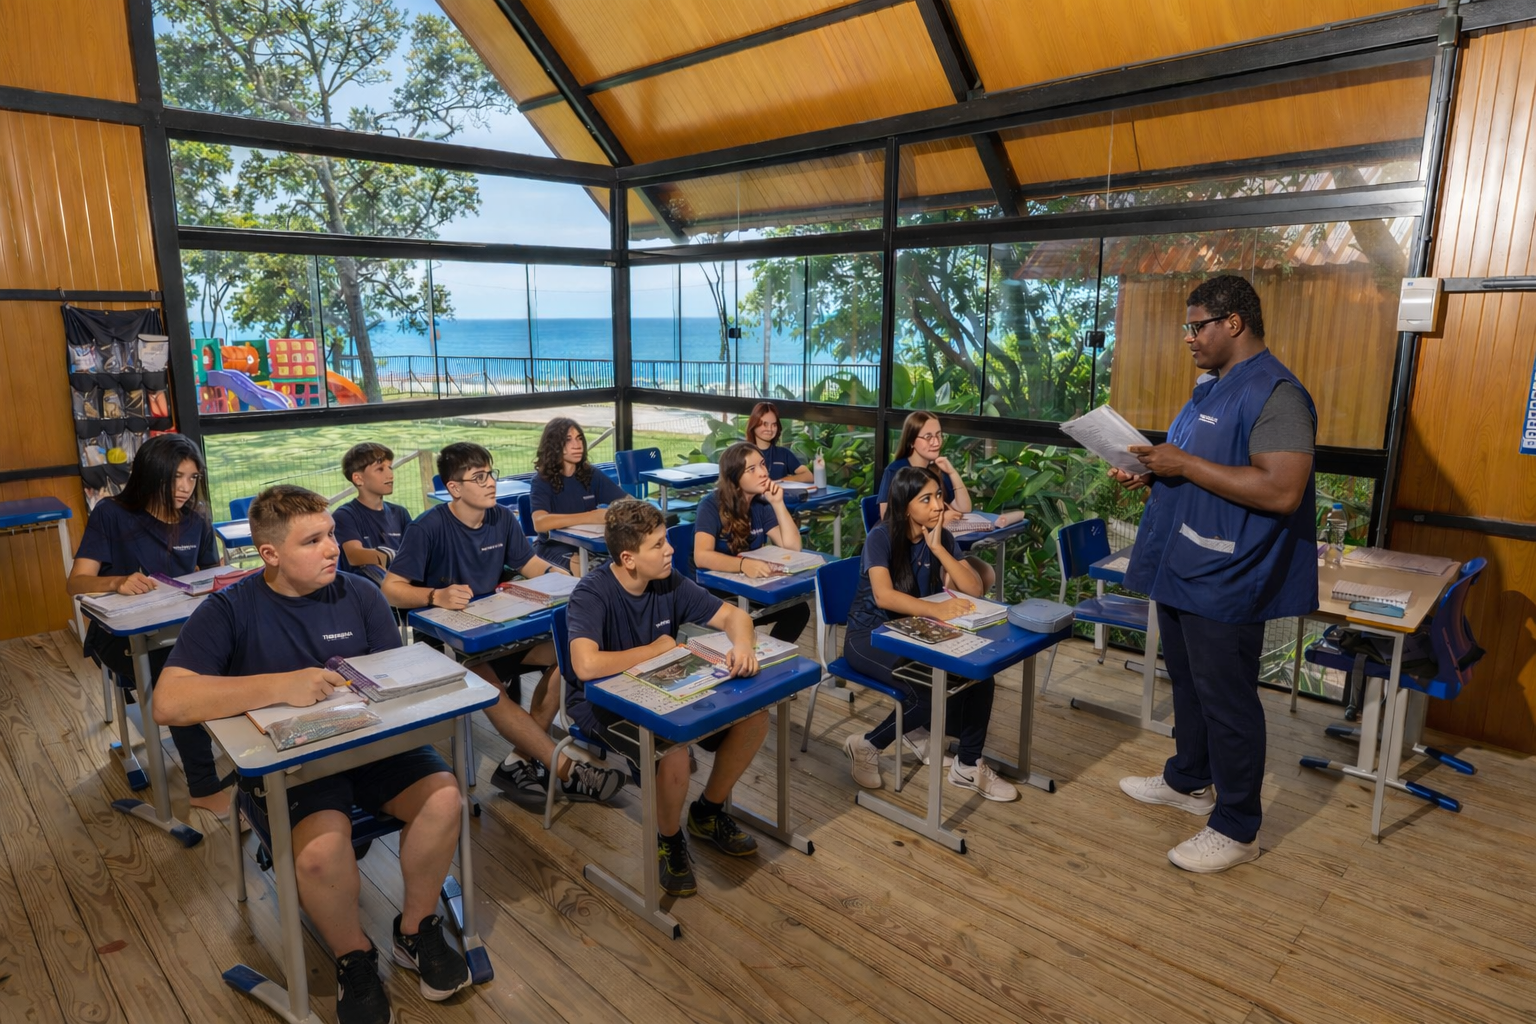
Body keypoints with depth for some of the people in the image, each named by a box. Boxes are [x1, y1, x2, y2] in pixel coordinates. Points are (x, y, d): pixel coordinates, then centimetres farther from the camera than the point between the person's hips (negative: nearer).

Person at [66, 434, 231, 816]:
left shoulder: (196, 519, 2)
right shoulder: (111, 515, -9)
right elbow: (76, 582, -16)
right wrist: (118, 582, -38)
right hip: (121, 632, -4)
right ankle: (204, 787, -20)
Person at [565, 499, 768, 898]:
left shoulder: (669, 582, -6)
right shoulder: (593, 593, -23)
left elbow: (732, 614, -2)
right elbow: (585, 666, -38)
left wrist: (743, 645, -27)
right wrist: (656, 648, -24)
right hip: (604, 704, -6)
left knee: (754, 718, -7)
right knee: (674, 752, -33)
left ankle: (708, 812, 17)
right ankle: (670, 841, 1)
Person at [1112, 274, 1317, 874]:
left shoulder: (1274, 393, -18)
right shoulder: (1211, 387, 14)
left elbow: (1281, 490, -28)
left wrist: (1186, 464, -24)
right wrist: (1149, 478, 6)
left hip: (1224, 581, -10)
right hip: (1180, 570, 10)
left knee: (1226, 701, 2)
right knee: (1189, 685, 22)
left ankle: (1236, 829, 17)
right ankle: (1188, 782, 39)